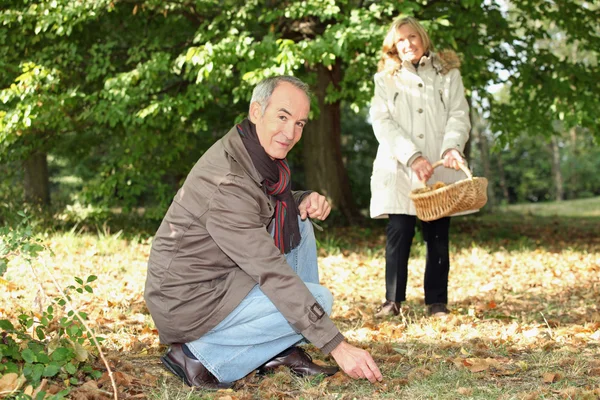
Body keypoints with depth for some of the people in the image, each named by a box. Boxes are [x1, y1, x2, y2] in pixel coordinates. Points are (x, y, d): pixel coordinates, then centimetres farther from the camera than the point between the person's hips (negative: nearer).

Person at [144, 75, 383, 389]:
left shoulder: (256, 153, 0)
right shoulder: (227, 183, -29)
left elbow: (272, 204, 20)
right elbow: (272, 272, -30)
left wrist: (304, 200, -6)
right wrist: (336, 345, -28)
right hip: (189, 302, -9)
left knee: (298, 225, 7)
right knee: (319, 300, -12)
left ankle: (284, 351, 8)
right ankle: (201, 357, -5)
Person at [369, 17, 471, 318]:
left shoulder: (447, 73, 13)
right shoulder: (386, 79, 10)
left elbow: (459, 114, 3)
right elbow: (382, 123, -2)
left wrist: (452, 146, -18)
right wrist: (413, 156, -16)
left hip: (440, 169, 1)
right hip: (398, 169, -1)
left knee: (438, 237, 1)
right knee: (399, 234, -6)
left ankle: (437, 301, 8)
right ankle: (393, 300, 3)